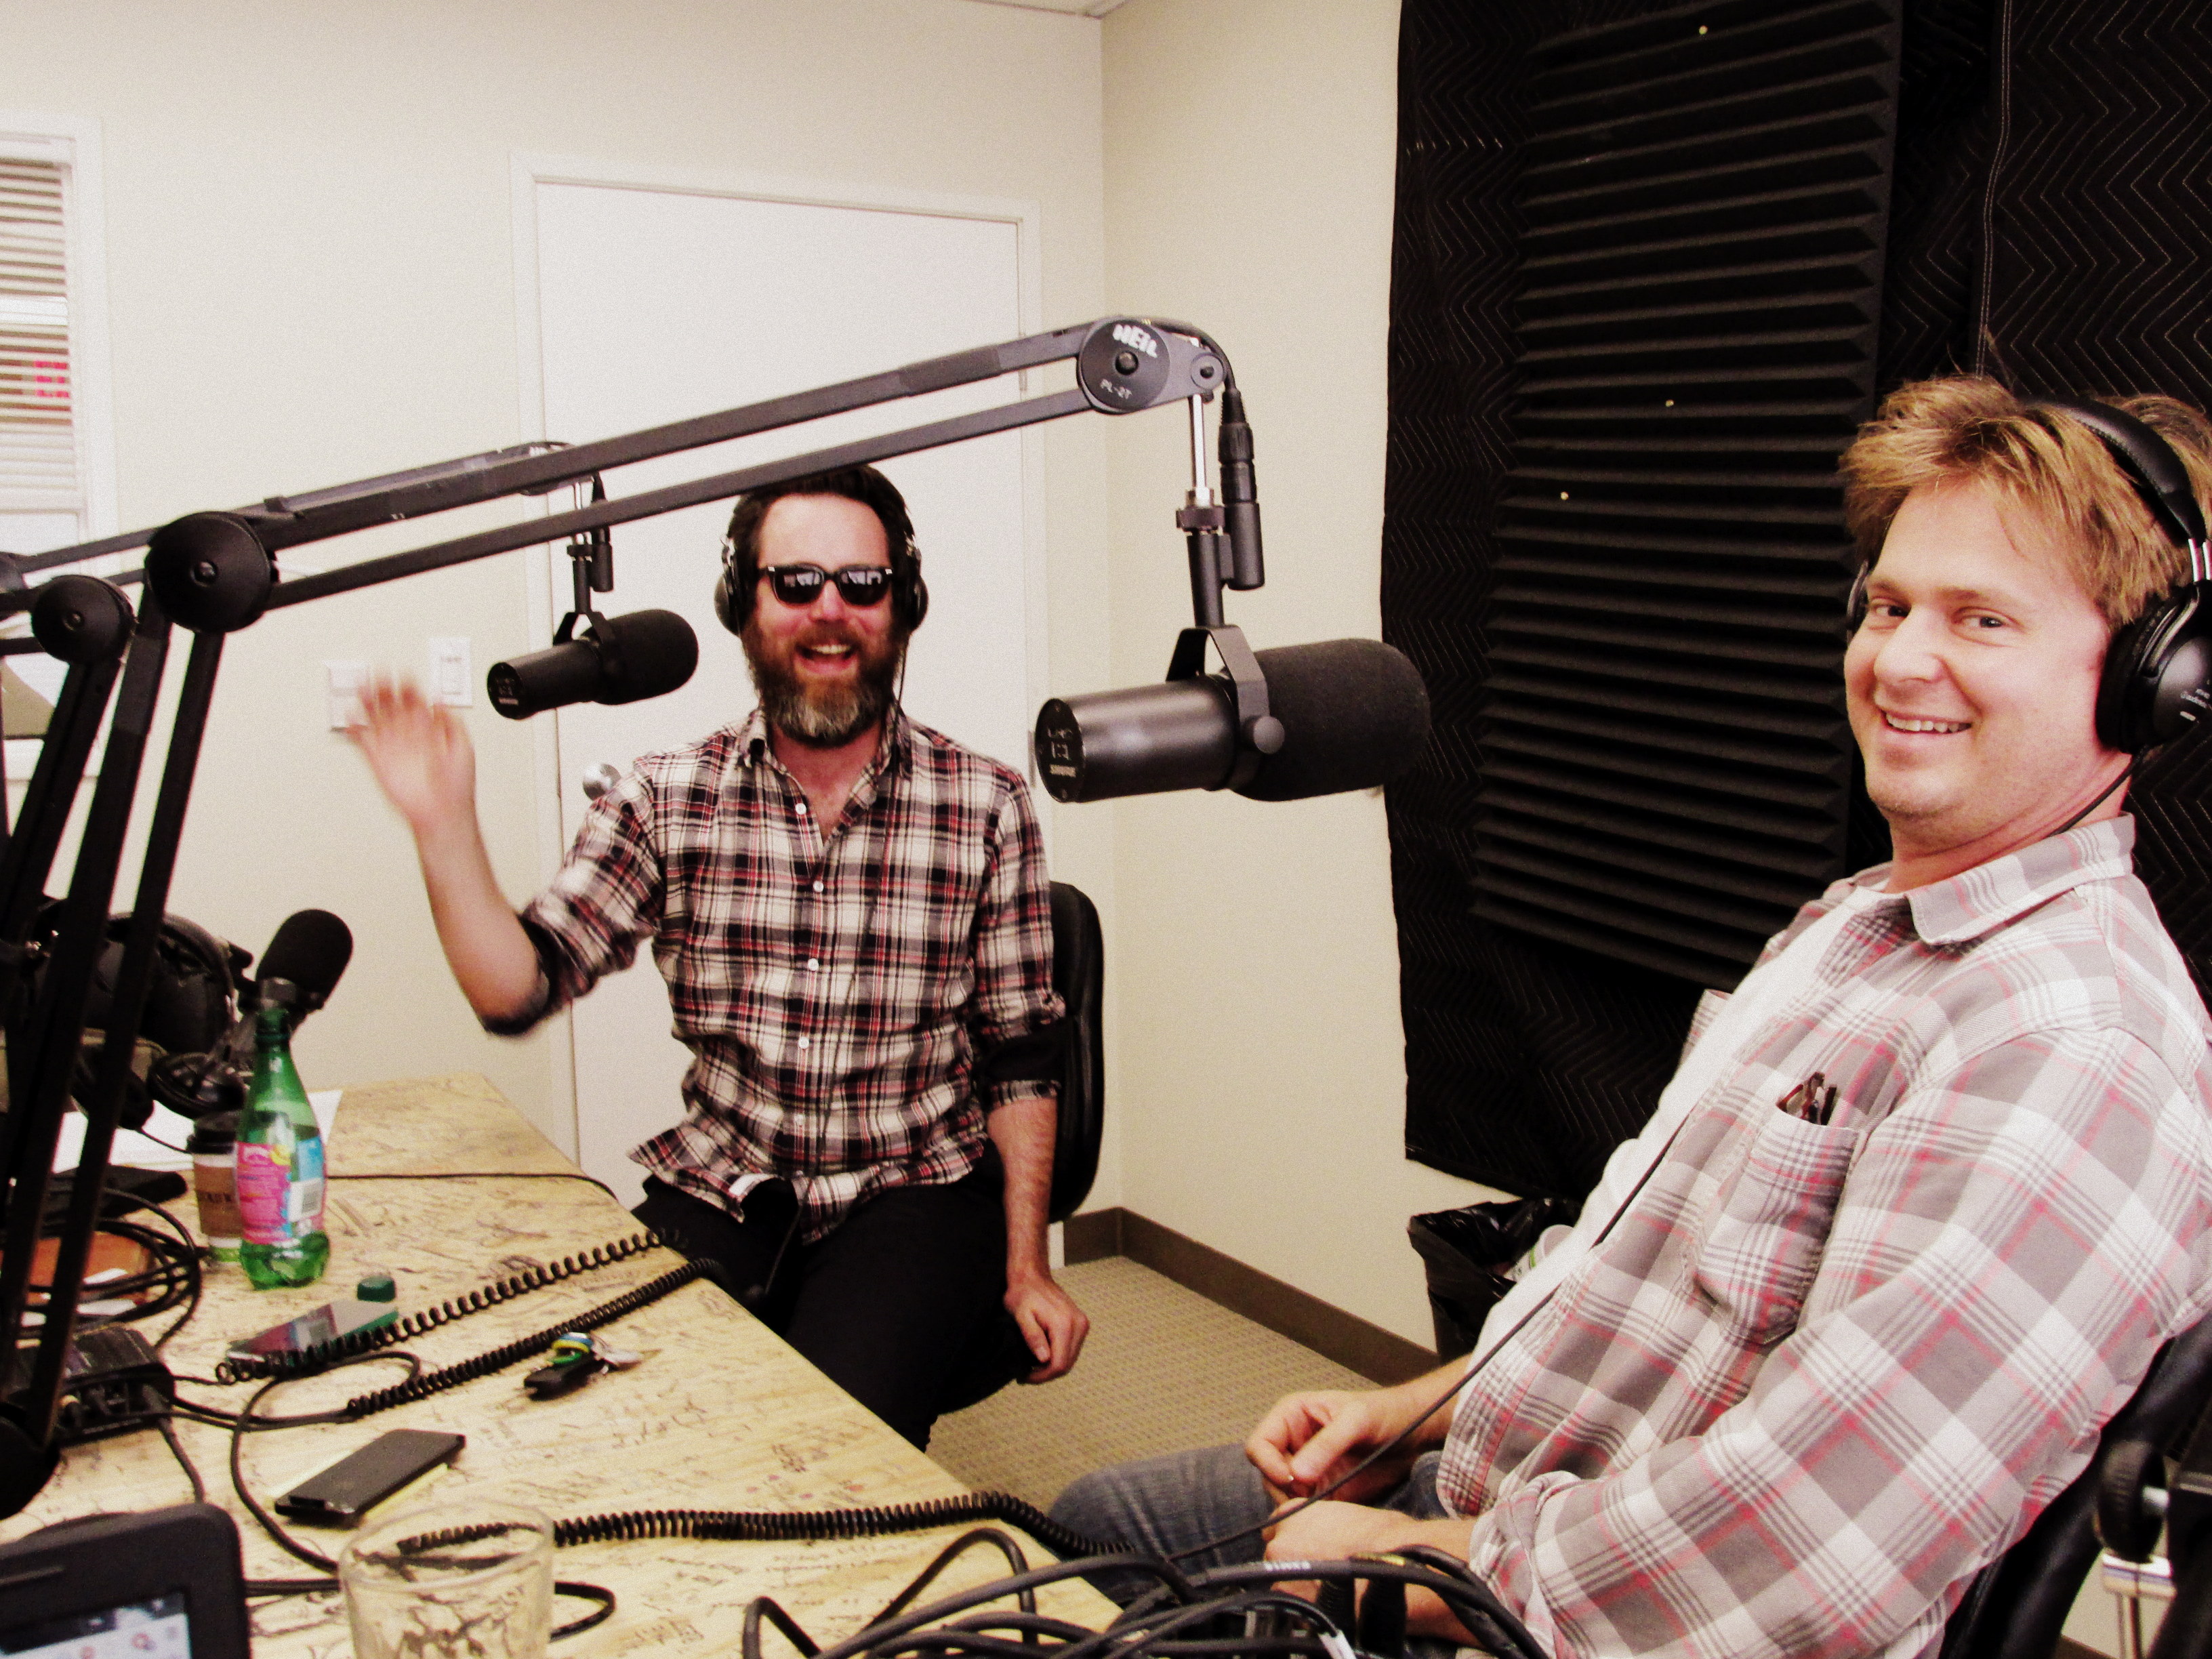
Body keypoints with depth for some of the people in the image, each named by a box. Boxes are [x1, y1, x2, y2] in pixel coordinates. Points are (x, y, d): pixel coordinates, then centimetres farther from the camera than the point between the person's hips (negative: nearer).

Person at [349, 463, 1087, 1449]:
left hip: (913, 1195, -1)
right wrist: (443, 826, -16)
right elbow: (519, 989, -3)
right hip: (718, 1196, 2)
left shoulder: (984, 807, 0)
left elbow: (1019, 1060, 3)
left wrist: (1026, 1268, -2)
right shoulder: (666, 801, 3)